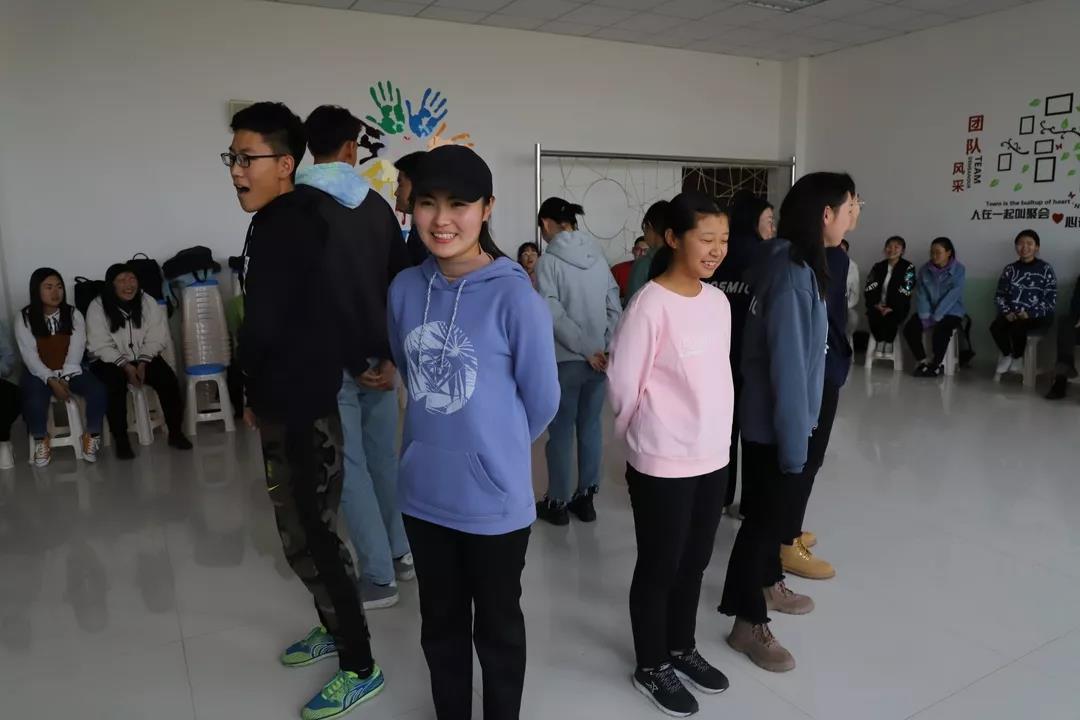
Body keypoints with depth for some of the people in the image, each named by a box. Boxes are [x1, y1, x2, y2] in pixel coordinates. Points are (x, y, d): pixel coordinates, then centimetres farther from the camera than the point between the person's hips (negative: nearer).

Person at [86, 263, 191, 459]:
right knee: (116, 385, -32)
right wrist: (125, 365, -24)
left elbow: (155, 339, -4)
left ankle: (175, 432, -9)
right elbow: (101, 346, -13)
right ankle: (121, 440, -19)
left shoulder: (148, 302, -3)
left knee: (169, 380, -22)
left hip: (144, 358, 3)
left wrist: (142, 363, -18)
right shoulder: (97, 307, -11)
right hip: (109, 361, -2)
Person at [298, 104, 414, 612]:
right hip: (378, 354, 6)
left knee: (349, 467, 3)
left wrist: (353, 361, -7)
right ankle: (400, 553, 30)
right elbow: (401, 279, 4)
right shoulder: (377, 204, 7)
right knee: (383, 456, 18)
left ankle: (378, 577, 11)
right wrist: (389, 355, 1)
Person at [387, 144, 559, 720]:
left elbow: (542, 400, -9)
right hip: (423, 493, 5)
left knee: (497, 627, 18)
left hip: (495, 497, -4)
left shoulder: (515, 297, -19)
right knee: (440, 624, 23)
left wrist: (497, 446, 5)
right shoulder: (404, 289, -3)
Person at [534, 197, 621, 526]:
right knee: (591, 427, 13)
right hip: (599, 359, 5)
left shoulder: (549, 261, -10)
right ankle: (585, 498, 24)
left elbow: (554, 315, -17)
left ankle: (558, 502, 19)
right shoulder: (598, 257, 6)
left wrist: (586, 350, -13)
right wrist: (606, 347, 0)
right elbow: (615, 308, 4)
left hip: (565, 361, -5)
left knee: (561, 431, 7)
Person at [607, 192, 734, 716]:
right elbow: (624, 384, -12)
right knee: (659, 567, 10)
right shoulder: (651, 305, -18)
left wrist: (709, 432, 14)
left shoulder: (718, 301, 5)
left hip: (713, 456, 7)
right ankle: (651, 667, 30)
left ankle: (681, 648, 42)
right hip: (662, 463, -7)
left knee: (694, 561, 20)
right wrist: (649, 436, 2)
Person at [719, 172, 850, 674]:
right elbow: (788, 365, -25)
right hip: (775, 423, -9)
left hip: (773, 417, 9)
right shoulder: (792, 273, -23)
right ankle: (748, 623, 20)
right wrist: (794, 440, -21)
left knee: (775, 508, 23)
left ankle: (768, 585, 43)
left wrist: (799, 430, 13)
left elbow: (801, 355, 10)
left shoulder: (795, 264, 7)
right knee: (767, 515, 4)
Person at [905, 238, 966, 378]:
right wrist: (925, 315, -16)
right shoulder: (924, 269, 4)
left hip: (951, 312, -4)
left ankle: (937, 364, -10)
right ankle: (922, 362, -6)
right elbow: (920, 294, -1)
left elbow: (952, 296, -16)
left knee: (941, 331, -33)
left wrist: (936, 317, -24)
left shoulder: (959, 270, -7)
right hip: (929, 311, 4)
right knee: (909, 328, -22)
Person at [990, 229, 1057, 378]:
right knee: (996, 326, -29)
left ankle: (1017, 359, -5)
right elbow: (999, 296, 8)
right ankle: (1007, 355, -1)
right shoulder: (1010, 269, 11)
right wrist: (1007, 312, -11)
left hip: (1038, 317, -3)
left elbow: (1051, 301, -7)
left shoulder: (1045, 269, -1)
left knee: (1016, 327, -34)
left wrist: (1029, 314, -19)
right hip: (1012, 315, 3)